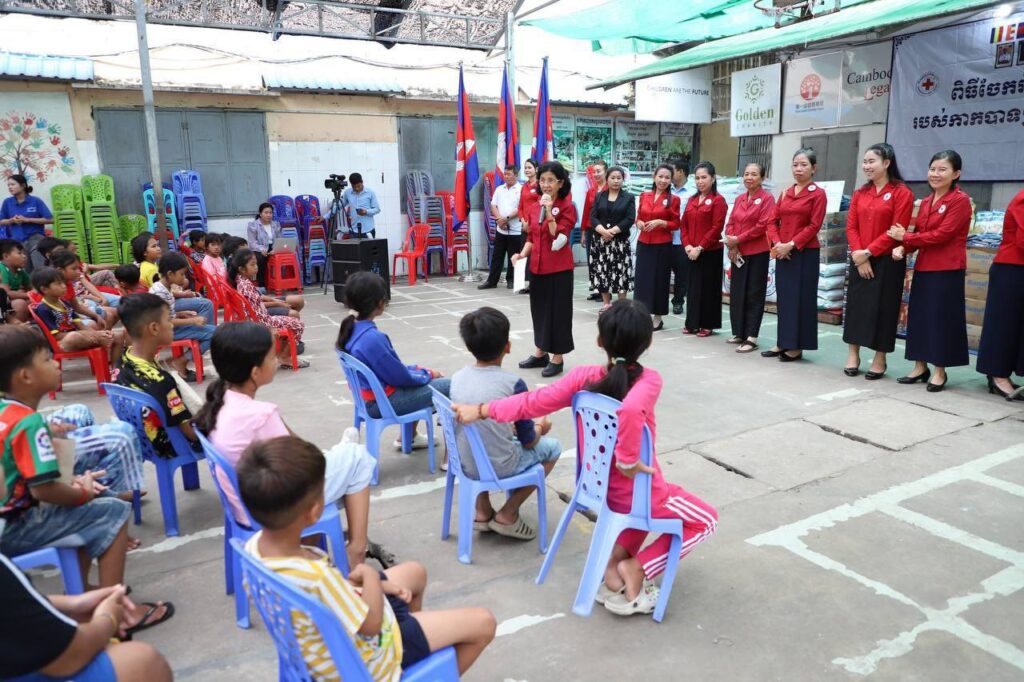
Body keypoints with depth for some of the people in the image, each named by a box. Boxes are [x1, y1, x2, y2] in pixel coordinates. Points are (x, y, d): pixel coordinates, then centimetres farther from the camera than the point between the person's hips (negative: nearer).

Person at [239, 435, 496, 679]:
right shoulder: (314, 576, -42)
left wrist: (370, 584, -2)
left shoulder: (255, 545, -16)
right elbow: (371, 624, -26)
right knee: (483, 623, 2)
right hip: (362, 660, -8)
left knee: (415, 572, 28)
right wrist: (369, 574, -11)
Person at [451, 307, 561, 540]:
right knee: (553, 446, 19)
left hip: (466, 463, 5)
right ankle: (507, 516, 14)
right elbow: (528, 442, -7)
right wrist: (540, 429, 15)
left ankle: (482, 512, 26)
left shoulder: (457, 377, -4)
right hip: (499, 467, -5)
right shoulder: (513, 384, -18)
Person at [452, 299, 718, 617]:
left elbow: (533, 402, -11)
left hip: (596, 487, 5)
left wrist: (481, 410, 0)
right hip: (639, 493, -5)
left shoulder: (584, 377, -13)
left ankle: (615, 558, 18)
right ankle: (637, 569, 6)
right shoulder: (649, 380, -23)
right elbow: (631, 410, -45)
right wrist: (628, 461, -31)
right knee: (705, 520, 20)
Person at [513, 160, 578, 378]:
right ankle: (540, 353, 28)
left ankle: (557, 359, 11)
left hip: (559, 268, -6)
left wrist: (549, 213, -23)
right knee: (539, 309, 14)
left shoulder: (567, 207, -9)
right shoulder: (534, 207, 9)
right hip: (538, 267, 6)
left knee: (558, 311, 0)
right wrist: (522, 254, -2)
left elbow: (559, 239, -19)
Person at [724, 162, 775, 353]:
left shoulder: (767, 198, -6)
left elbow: (763, 226, -14)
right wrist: (731, 243, -6)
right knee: (736, 293, 10)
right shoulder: (739, 199, 15)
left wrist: (738, 239, -13)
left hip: (757, 253, -6)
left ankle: (751, 338, 0)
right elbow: (731, 223, 11)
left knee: (754, 295, -3)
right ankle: (739, 333, 21)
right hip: (737, 253, 7)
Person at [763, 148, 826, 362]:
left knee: (801, 298, -2)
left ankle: (797, 347, 5)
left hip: (805, 254, -6)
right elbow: (773, 221, 9)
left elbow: (814, 226, -11)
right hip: (782, 253, 6)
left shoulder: (818, 194, -4)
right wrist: (777, 243, -8)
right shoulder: (785, 193, 14)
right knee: (783, 297, 9)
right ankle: (783, 343, 18)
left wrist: (791, 244, -18)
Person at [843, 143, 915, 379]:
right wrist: (859, 255, -10)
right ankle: (853, 355, 17)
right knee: (855, 305, 7)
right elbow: (851, 227, 4)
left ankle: (880, 360, 13)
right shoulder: (860, 193, 11)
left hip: (887, 262, -5)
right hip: (860, 260, 5)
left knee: (882, 309, 1)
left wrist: (869, 252, -16)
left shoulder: (902, 193, -6)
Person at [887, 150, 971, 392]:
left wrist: (905, 237, -12)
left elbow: (942, 235, -17)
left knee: (942, 319, 0)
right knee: (918, 315, 10)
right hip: (923, 268, 7)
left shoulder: (960, 200, -9)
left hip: (947, 270, -7)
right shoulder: (925, 202, 13)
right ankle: (920, 366, 21)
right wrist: (903, 248, -7)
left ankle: (940, 371, 11)